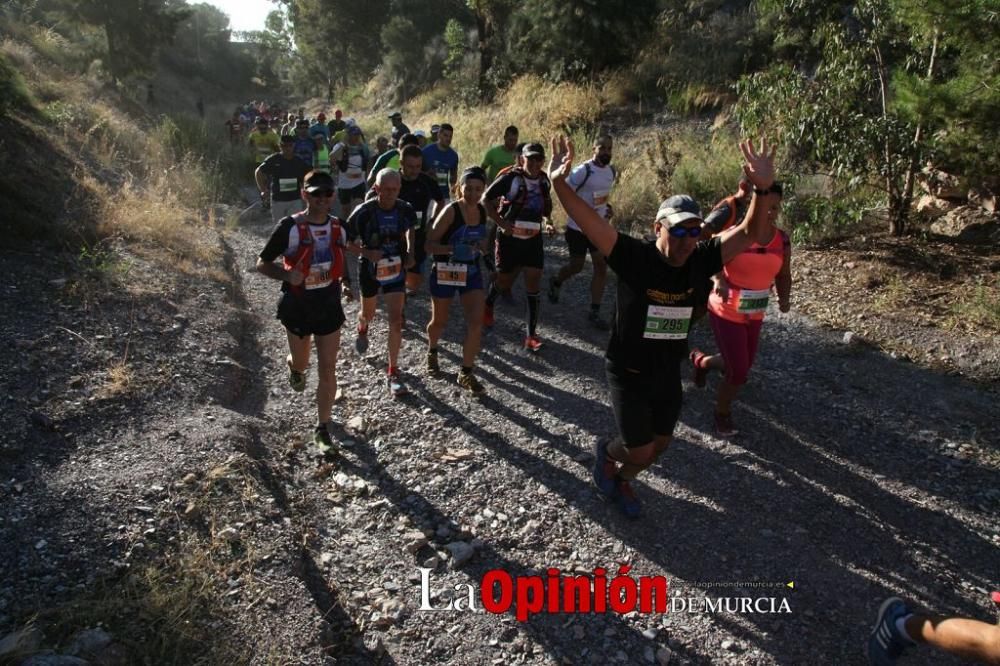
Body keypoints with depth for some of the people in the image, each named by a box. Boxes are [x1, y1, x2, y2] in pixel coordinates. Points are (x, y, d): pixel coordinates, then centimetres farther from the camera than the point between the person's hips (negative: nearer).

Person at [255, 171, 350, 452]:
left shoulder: (338, 227, -2)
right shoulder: (289, 227, -15)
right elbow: (262, 263, -9)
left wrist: (344, 284, 11)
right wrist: (287, 275, -27)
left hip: (329, 305, 2)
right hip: (298, 307, -2)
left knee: (328, 369, 2)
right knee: (301, 362, 17)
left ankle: (323, 428, 17)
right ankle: (294, 367, 57)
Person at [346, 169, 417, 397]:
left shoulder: (405, 209, -12)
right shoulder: (364, 212, -21)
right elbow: (346, 241, -11)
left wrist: (410, 253, 0)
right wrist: (366, 252, -27)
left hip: (395, 269, 1)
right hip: (370, 269, 0)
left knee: (396, 320, -9)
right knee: (368, 313, 22)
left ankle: (393, 373, 2)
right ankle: (362, 329, 62)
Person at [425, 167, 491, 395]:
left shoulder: (483, 212, -1)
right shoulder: (451, 211, -18)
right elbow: (430, 244, -18)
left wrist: (482, 247, -5)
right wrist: (452, 249, -34)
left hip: (472, 273, 4)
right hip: (445, 272, -4)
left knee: (476, 324, -9)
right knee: (439, 321, 15)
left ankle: (466, 373, 6)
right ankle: (432, 352, 48)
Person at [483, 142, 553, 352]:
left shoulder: (544, 181, 5)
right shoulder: (510, 178, -13)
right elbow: (487, 199, -10)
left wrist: (547, 198, -6)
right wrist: (500, 223, -16)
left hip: (533, 239, 4)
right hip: (510, 238, -4)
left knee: (533, 284, -3)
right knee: (504, 280, 10)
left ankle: (531, 334, 2)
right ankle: (488, 305, 46)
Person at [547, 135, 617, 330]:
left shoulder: (612, 171, 5)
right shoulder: (583, 171, -18)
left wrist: (608, 208, 4)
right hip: (578, 227, -6)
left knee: (601, 267, -1)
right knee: (577, 266, 7)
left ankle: (594, 312, 6)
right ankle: (555, 282, 42)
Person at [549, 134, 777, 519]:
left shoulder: (699, 263, -10)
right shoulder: (634, 258, -23)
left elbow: (748, 233, -11)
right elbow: (589, 222, -32)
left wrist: (762, 189, -28)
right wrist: (559, 184, -48)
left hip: (669, 372, 5)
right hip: (628, 372, -5)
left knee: (660, 443, 20)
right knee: (640, 451, 3)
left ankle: (621, 480, 50)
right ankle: (607, 452, 39)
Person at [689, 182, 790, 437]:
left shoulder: (782, 240, -3)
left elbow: (783, 275, 7)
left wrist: (784, 298, -12)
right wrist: (719, 281, -46)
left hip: (755, 314, 6)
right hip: (726, 312, -6)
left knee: (742, 366, 17)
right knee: (738, 372, -4)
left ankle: (701, 361, 49)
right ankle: (722, 413, 25)